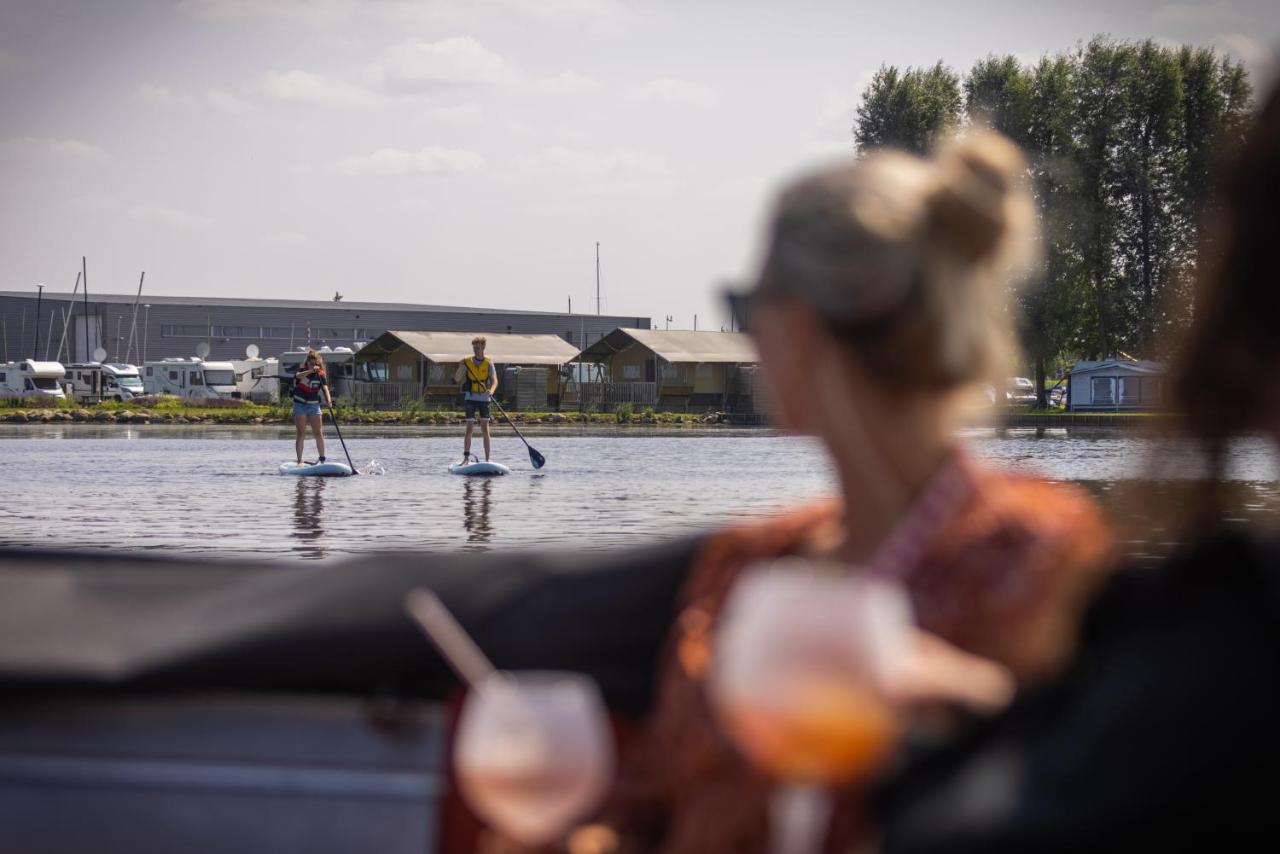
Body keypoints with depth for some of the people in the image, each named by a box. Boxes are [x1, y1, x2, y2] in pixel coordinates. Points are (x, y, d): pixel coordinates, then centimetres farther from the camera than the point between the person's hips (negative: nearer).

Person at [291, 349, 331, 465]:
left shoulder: (320, 374, -1)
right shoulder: (302, 369, -6)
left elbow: (325, 387, -15)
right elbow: (298, 376, -31)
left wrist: (328, 399, -35)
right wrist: (311, 371, -47)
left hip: (314, 405, 2)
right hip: (300, 405, -2)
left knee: (319, 433, 1)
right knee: (301, 434, -5)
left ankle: (322, 460, 8)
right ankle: (299, 461, -4)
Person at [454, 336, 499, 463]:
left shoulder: (488, 363, 1)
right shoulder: (467, 362, 3)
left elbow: (494, 380, -8)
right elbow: (457, 379, -1)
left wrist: (491, 390, -28)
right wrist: (460, 367, -18)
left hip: (484, 398, 0)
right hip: (470, 397, 0)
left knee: (485, 429, -2)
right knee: (469, 428, -4)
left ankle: (487, 459, 0)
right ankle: (466, 457, 0)